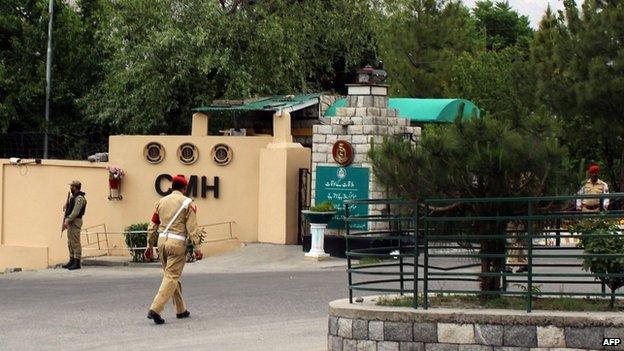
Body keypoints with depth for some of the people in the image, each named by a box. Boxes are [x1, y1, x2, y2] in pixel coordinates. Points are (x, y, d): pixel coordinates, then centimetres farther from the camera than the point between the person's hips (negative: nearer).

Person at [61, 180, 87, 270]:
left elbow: (75, 212, -22)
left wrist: (67, 220, -22)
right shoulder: (73, 197, 18)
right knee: (70, 243, 13)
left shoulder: (79, 198, -14)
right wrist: (66, 221, 13)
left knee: (75, 242, -10)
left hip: (75, 222, -10)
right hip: (70, 222, 10)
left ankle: (77, 263, -11)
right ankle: (72, 261, 18)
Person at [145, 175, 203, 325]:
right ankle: (155, 309, -19)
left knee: (171, 275, 17)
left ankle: (181, 310, 25)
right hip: (177, 242, -6)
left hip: (162, 240, 6)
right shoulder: (187, 203, -3)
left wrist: (150, 245, 18)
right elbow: (192, 228, -9)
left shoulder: (161, 202, 11)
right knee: (171, 277, -5)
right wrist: (197, 248, -7)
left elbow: (152, 225, 12)